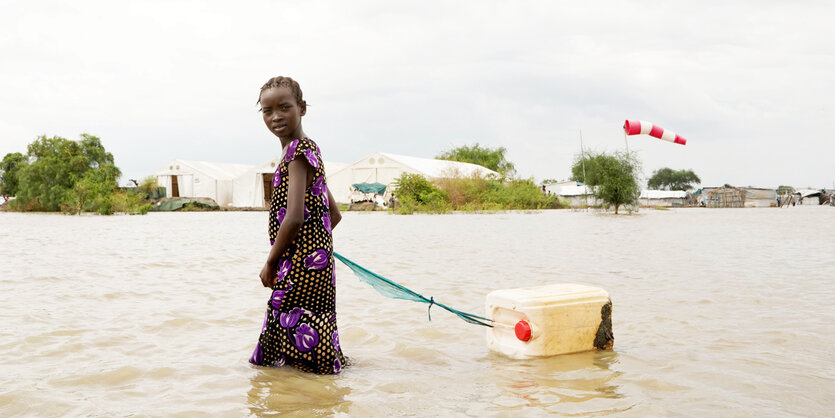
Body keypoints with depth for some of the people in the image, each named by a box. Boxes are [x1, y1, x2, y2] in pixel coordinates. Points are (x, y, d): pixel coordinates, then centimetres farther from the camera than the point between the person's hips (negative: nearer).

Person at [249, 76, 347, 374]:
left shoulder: (297, 151, -13)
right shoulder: (309, 149, 18)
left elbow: (294, 218, -21)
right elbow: (334, 215, 22)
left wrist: (271, 263, -9)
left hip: (301, 264, -10)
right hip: (316, 262, 10)